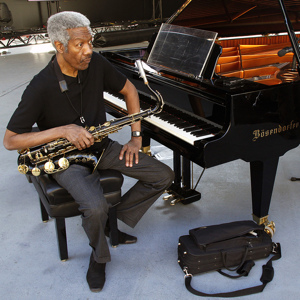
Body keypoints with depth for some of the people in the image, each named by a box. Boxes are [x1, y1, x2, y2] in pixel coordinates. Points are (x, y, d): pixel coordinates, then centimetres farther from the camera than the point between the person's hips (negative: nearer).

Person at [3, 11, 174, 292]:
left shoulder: (96, 64, -8)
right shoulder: (40, 88, -23)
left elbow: (128, 90, 8)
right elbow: (10, 140, -19)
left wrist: (136, 136, 0)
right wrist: (63, 130, -29)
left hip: (101, 146, 6)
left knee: (163, 176, -4)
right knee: (96, 207, -33)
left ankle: (112, 219, 12)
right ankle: (98, 256, 2)